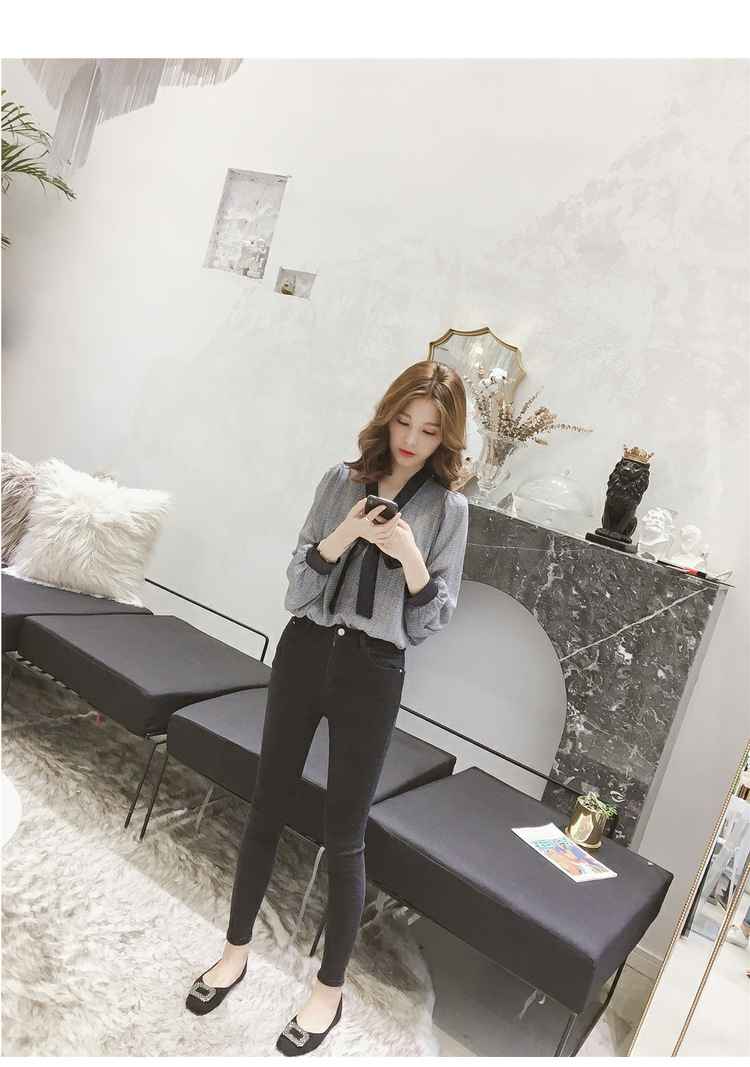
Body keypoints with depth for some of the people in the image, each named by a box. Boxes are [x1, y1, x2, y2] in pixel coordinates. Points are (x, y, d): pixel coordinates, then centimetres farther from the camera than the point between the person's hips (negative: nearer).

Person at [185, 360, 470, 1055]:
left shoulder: (447, 508, -1)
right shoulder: (342, 481, 3)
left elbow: (433, 621, -2)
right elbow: (298, 587, 0)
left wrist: (410, 559, -18)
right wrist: (343, 536, -17)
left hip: (372, 672, -2)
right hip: (303, 652, 3)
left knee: (344, 836, 6)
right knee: (267, 808, 14)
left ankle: (330, 989, 28)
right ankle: (236, 951, 36)